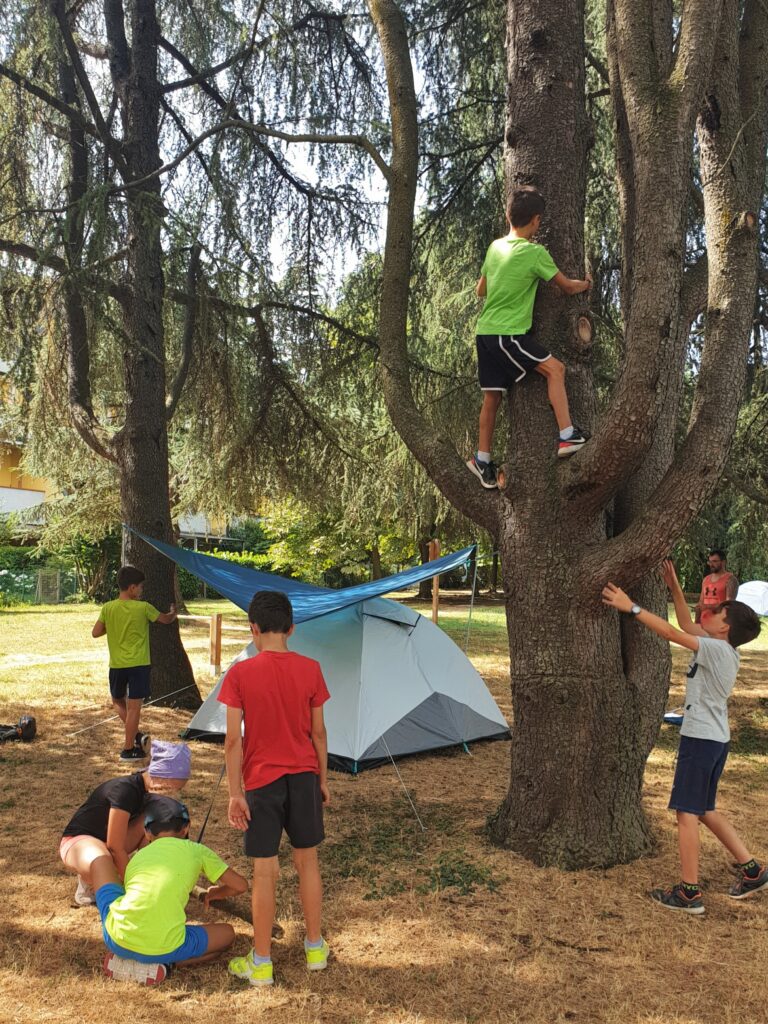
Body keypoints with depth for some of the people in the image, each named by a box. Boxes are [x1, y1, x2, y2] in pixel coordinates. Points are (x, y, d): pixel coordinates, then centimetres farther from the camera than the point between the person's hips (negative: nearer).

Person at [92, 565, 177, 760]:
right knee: (134, 706, 2)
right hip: (139, 664, -3)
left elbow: (95, 633, 1)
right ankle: (128, 749, 7)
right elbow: (165, 619, 8)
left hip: (116, 665, 3)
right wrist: (173, 613, 30)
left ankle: (136, 735, 10)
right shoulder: (143, 608, -8)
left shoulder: (108, 608, -2)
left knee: (118, 701, 23)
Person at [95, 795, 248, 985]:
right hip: (163, 950, -3)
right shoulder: (196, 850, 13)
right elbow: (240, 885, 16)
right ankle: (161, 966, 2)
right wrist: (216, 894, 38)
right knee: (228, 933, 25)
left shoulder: (137, 856, 21)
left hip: (117, 939, 3)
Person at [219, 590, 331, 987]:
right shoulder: (310, 670, -6)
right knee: (307, 861, 16)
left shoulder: (239, 674, -13)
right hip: (303, 776, 3)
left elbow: (233, 739, -12)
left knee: (264, 870, 6)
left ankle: (261, 963, 17)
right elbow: (318, 732, 0)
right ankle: (315, 947, 29)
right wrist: (323, 779, 11)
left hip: (262, 780, -2)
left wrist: (235, 792, -6)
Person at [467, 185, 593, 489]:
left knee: (492, 396, 13)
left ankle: (482, 459, 19)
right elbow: (567, 286, 3)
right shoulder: (535, 252, -8)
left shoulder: (495, 246, 11)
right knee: (554, 368, -5)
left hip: (485, 331, 8)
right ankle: (568, 436, -12)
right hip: (508, 333, -7)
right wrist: (586, 284, 24)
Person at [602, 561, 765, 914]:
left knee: (687, 812, -4)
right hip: (714, 739, 10)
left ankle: (689, 892, 2)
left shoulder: (718, 649, -19)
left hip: (701, 739, -10)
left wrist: (631, 607, -22)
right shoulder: (720, 648, 7)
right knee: (704, 809, 19)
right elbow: (687, 627, 20)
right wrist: (674, 589, 16)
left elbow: (672, 633, -23)